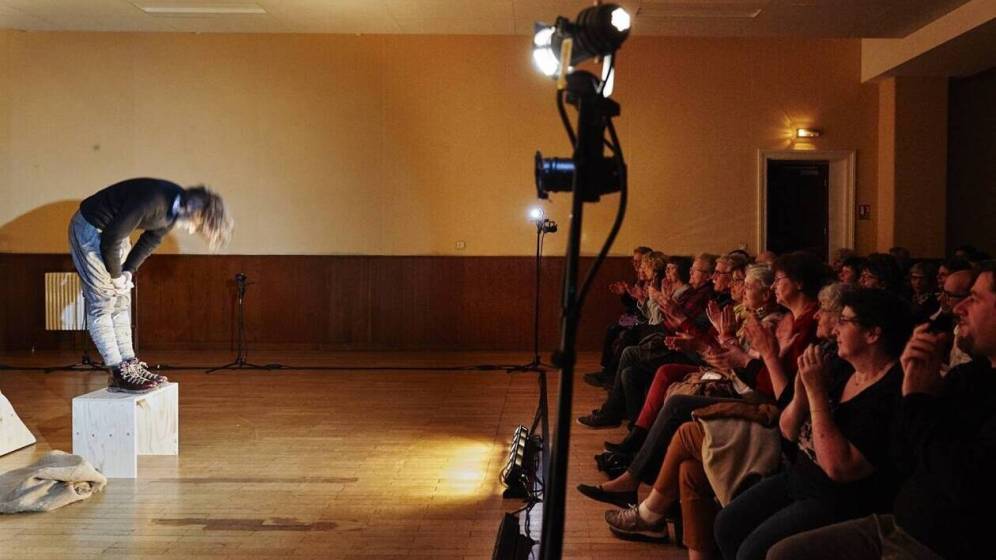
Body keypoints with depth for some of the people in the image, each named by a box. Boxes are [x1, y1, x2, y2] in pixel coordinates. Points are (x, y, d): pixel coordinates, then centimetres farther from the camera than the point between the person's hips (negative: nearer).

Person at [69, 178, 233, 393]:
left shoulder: (175, 206, -8)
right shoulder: (151, 201, -35)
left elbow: (151, 240, 6)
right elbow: (111, 240, -28)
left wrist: (128, 271, -2)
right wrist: (116, 276, -14)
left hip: (113, 230, 9)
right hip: (89, 228, -9)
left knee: (121, 301, 8)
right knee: (102, 301, -9)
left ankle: (129, 364, 11)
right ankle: (118, 374, -9)